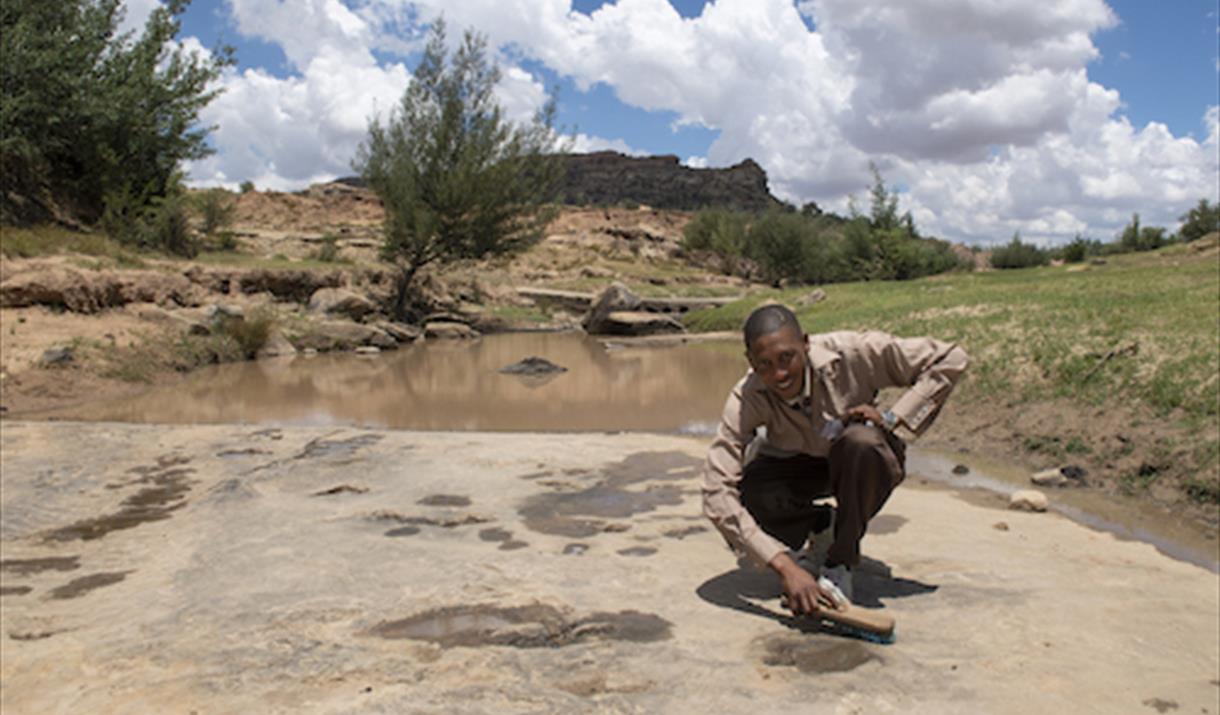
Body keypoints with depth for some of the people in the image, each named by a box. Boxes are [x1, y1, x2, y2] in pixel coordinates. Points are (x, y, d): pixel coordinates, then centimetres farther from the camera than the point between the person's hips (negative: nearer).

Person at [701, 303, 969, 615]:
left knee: (860, 441, -37)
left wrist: (892, 417, -29)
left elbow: (951, 360, -22)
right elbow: (717, 495, -38)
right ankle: (817, 523, 4)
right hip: (796, 465, 1)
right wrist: (784, 567, -45)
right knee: (748, 493, -31)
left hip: (863, 462, -1)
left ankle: (840, 564, -17)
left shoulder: (849, 354, -32)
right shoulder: (746, 400, -30)